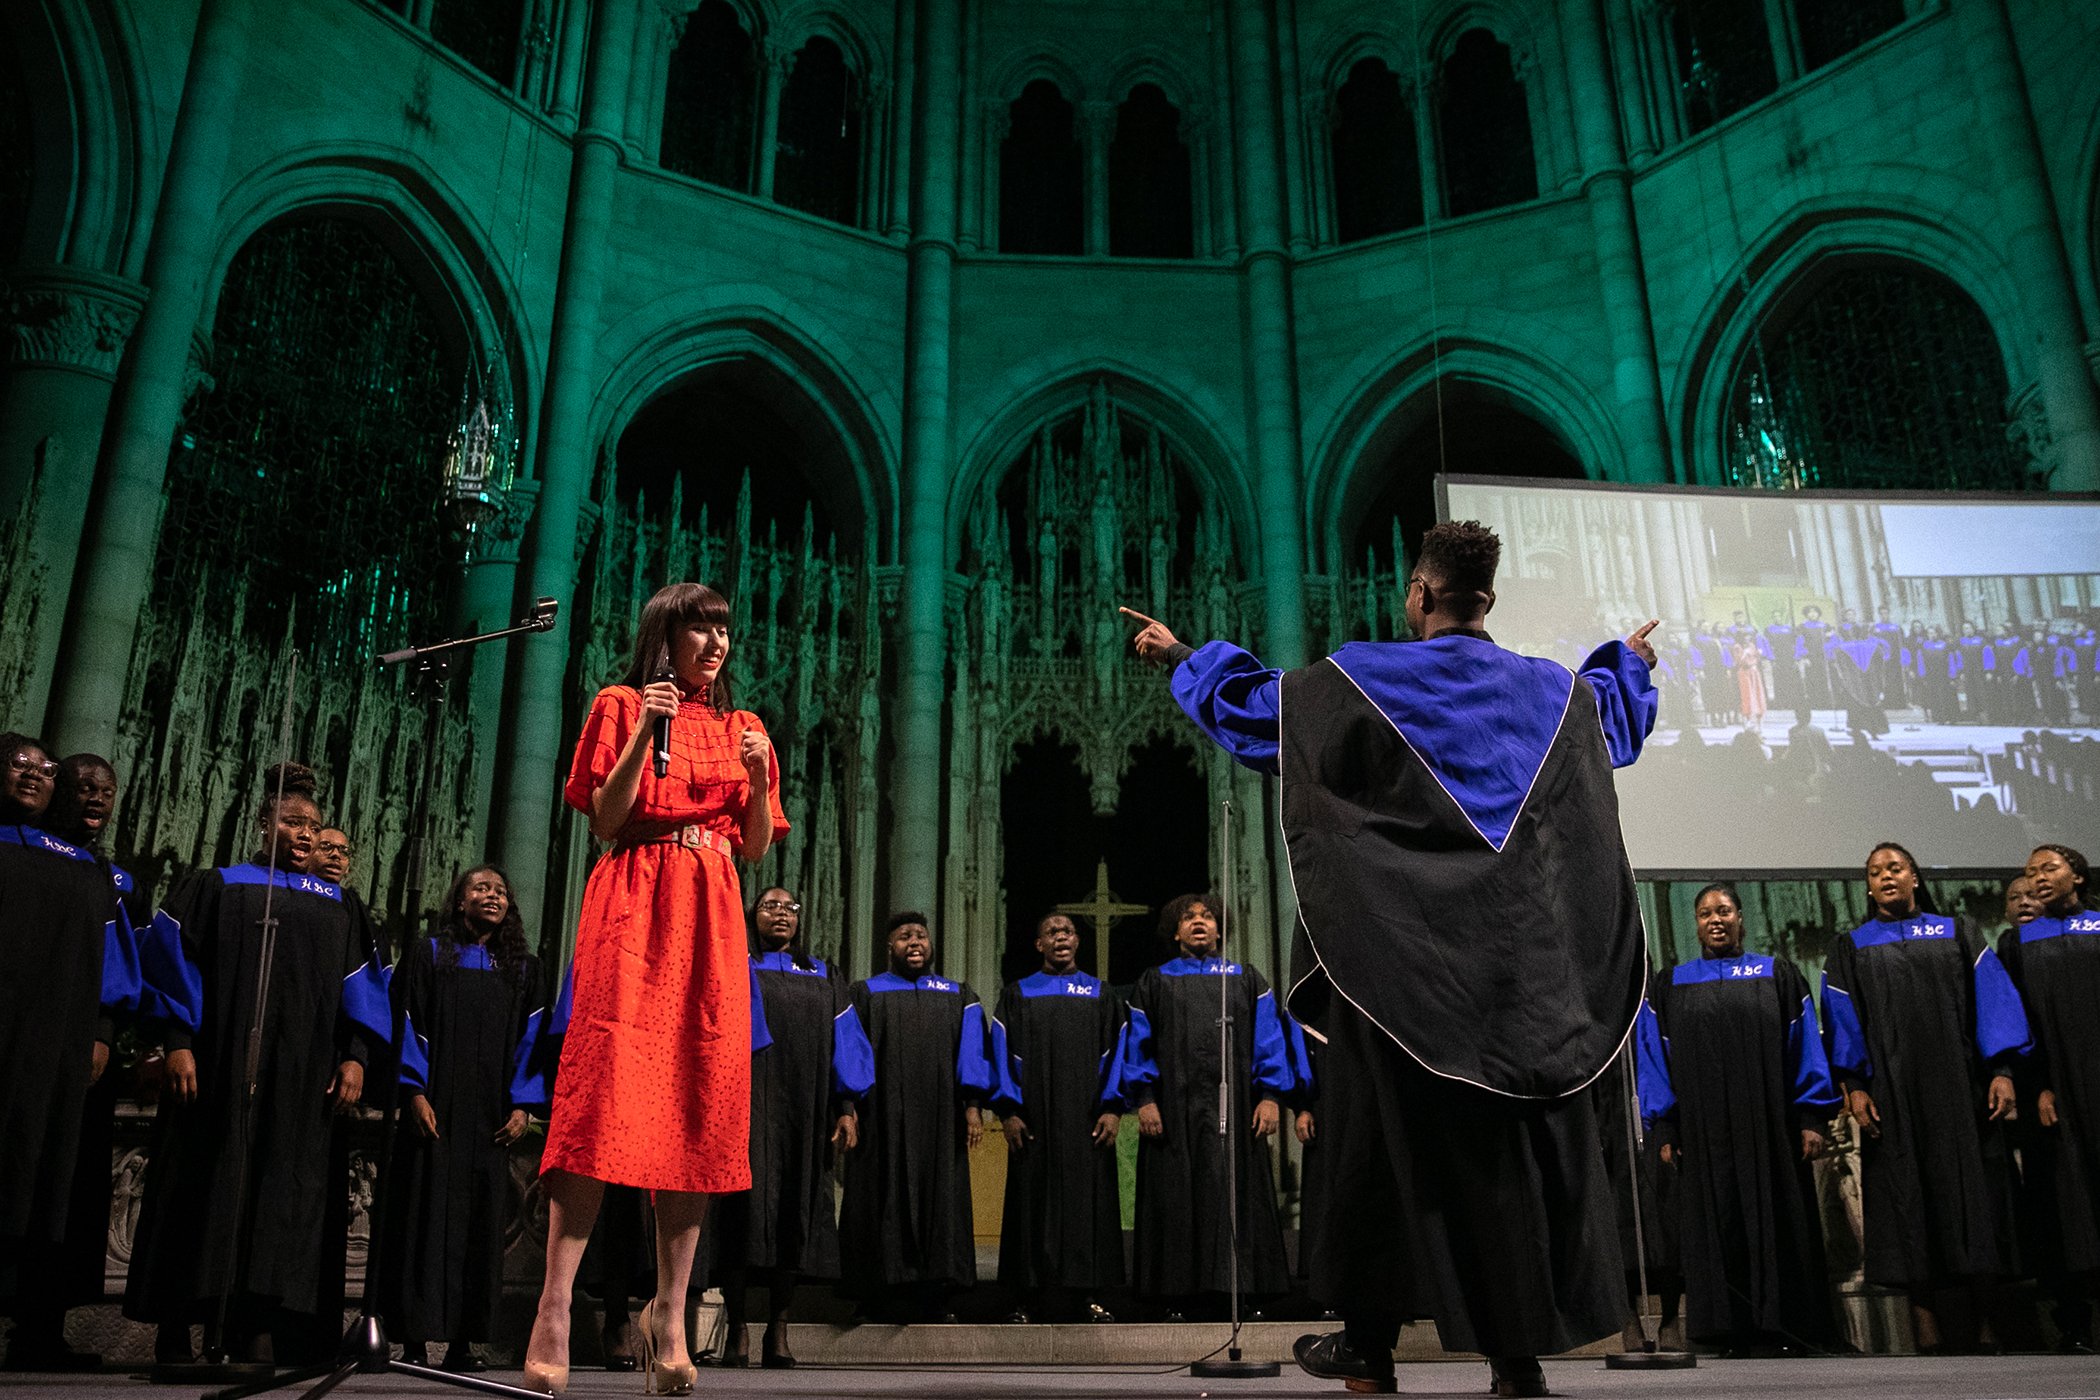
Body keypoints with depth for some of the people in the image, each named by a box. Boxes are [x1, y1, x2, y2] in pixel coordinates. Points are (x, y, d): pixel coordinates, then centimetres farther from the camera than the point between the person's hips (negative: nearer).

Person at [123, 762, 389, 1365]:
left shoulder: (333, 906, 15)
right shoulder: (214, 887, 7)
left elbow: (357, 985, 11)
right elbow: (173, 958, -1)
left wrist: (354, 1056, -1)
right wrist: (177, 1041, -12)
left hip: (301, 1082, 3)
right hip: (219, 1067, -2)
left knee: (281, 1197, -3)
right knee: (208, 1193, -2)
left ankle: (256, 1334, -2)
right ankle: (175, 1336, 6)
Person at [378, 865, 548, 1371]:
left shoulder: (523, 968, 14)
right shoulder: (426, 955, 7)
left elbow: (529, 1038, 10)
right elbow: (409, 1024, 0)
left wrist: (521, 1105, -1)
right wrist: (415, 1092, -11)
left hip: (490, 1119, 2)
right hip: (435, 1111, -2)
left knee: (480, 1220, 0)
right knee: (426, 1213, -4)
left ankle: (463, 1340, 3)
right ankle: (415, 1339, 0)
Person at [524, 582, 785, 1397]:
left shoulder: (741, 728, 19)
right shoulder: (622, 706, 8)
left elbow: (755, 848, 14)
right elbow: (604, 821, -1)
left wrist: (759, 777, -3)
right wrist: (645, 733, -11)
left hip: (712, 917, 4)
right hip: (634, 907, -4)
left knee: (702, 1103, -4)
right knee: (608, 1093, -15)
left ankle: (670, 1314, -1)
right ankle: (555, 1309, -14)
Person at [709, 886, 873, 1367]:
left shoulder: (824, 978, 18)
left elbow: (845, 1044, 11)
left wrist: (848, 1109, 0)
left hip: (803, 1112, 2)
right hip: (745, 1108, -2)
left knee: (792, 1215, 1)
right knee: (743, 1209, -6)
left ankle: (778, 1329, 6)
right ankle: (736, 1327, 0)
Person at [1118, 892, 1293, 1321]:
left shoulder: (1247, 979, 14)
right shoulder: (1155, 982, 13)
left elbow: (1269, 1040, 8)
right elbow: (1139, 1043, 7)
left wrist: (1271, 1095, -5)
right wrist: (1145, 1099, -6)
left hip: (1232, 1105, 0)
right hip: (1174, 1107, 0)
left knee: (1236, 1193, -3)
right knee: (1176, 1199, -1)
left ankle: (1240, 1289, 4)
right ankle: (1177, 1297, 5)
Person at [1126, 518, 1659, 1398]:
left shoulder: (1363, 678, -5)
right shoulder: (1549, 691, 7)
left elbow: (1251, 705, 7)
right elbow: (1614, 715, 29)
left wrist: (1179, 657, 23)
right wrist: (1627, 659, 50)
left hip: (1403, 956, -3)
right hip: (1521, 965, 3)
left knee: (1390, 1138, 6)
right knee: (1516, 1143, 7)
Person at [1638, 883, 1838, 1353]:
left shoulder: (1778, 975, 8)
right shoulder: (1672, 986, 11)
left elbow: (1804, 1047, 4)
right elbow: (1657, 1058, 7)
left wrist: (1813, 1117, -6)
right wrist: (1665, 1128, -2)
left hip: (1769, 1127, -1)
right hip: (1702, 1133, 1)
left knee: (1775, 1222, 0)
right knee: (1714, 1227, 0)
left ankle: (1783, 1330, 7)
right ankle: (1726, 1332, 4)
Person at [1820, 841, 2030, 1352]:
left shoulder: (1958, 935, 11)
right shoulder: (1850, 949, 11)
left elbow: (1992, 999, 4)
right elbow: (1843, 1019, 4)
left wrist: (2001, 1070, -8)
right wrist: (1853, 1085, -7)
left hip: (1958, 1086, 0)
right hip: (1892, 1094, 0)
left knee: (1968, 1188, -2)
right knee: (1906, 1194, -2)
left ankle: (1969, 1301, 5)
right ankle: (1924, 1310, 0)